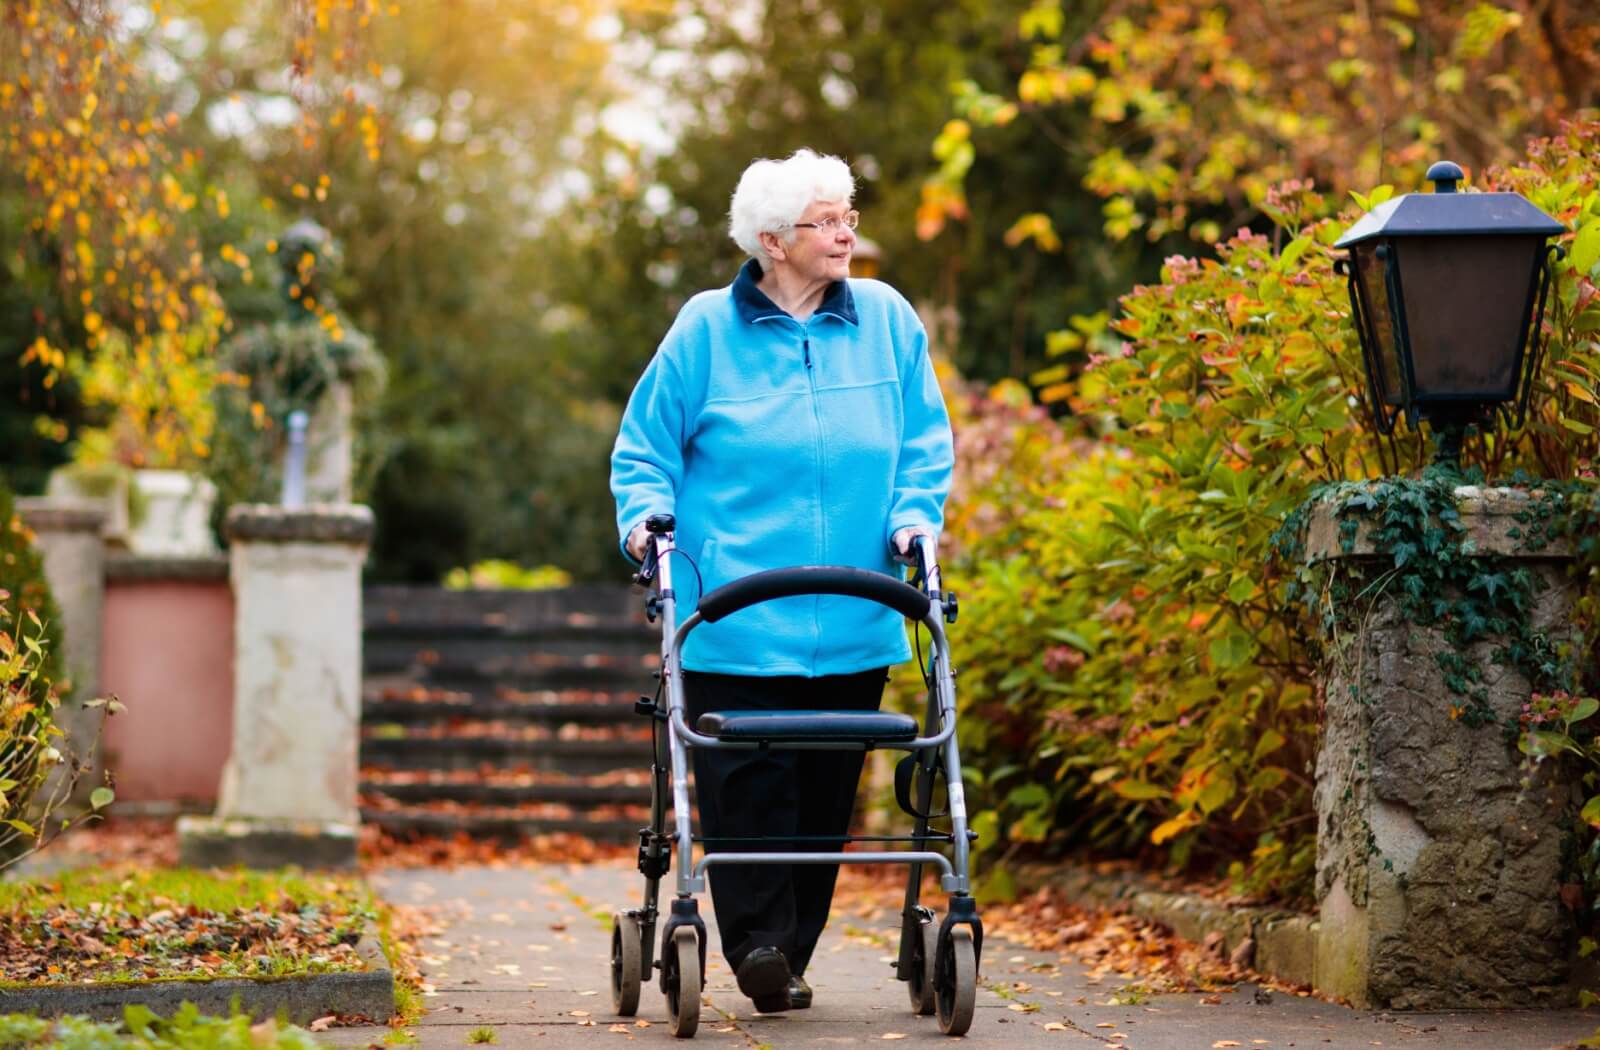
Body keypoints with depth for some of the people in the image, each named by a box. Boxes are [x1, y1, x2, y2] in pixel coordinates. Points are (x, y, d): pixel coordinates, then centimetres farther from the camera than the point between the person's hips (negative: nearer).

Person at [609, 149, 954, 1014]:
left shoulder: (886, 319, 9)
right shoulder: (707, 329, 2)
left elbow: (925, 439, 14)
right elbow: (644, 446, 8)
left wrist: (915, 515, -2)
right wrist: (647, 518, -8)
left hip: (852, 617, 3)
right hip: (735, 617, -3)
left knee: (826, 791, 5)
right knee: (746, 784, -11)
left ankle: (792, 951, 16)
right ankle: (757, 945, -5)